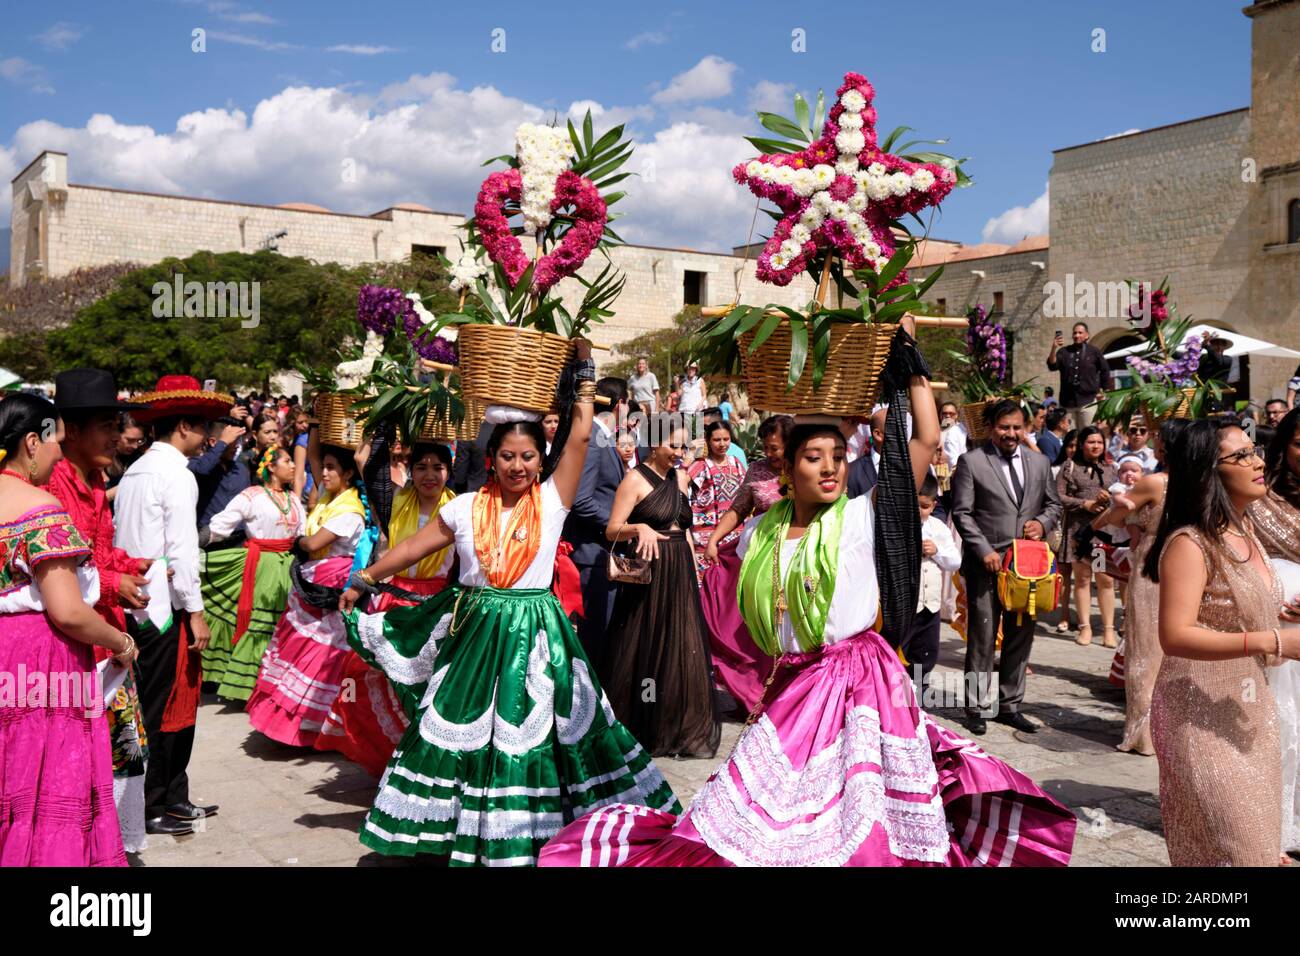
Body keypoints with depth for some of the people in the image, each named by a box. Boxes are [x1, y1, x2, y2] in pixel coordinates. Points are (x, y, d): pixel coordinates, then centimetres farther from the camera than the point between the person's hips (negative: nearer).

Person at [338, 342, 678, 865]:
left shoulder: (551, 501, -3)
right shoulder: (465, 508, 2)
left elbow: (581, 437, -9)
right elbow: (412, 548, 12)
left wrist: (584, 372, -3)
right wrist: (363, 580, 17)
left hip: (535, 633, -2)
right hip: (475, 633, 2)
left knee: (533, 736, 2)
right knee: (460, 732, 8)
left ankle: (534, 830, 17)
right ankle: (465, 830, 24)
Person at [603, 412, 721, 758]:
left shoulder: (681, 477, 11)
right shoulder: (636, 478, -7)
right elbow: (612, 530, -10)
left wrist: (694, 568, 13)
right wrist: (640, 528, -28)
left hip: (681, 573, 6)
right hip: (649, 573, -6)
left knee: (682, 649, 7)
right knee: (645, 650, 2)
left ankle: (678, 728, 19)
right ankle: (637, 729, 16)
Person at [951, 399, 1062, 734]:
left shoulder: (1039, 463, 11)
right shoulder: (971, 462, -4)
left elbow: (1053, 504, 19)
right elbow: (962, 512, -6)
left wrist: (1043, 522, -4)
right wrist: (984, 551, -14)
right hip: (987, 564, -5)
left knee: (1020, 637, 10)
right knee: (982, 638, 1)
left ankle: (1010, 705, 22)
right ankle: (976, 707, 12)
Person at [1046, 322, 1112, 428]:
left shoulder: (1094, 352, 3)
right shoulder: (1064, 352, 5)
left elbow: (1105, 370, 11)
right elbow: (1052, 366, -8)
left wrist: (1104, 390, 11)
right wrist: (1054, 349, -22)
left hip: (1088, 400, -2)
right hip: (1067, 401, 2)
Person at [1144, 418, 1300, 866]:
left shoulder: (1245, 534, 9)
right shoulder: (1189, 543, -19)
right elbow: (1175, 637, -28)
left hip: (1249, 710, 9)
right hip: (1204, 716, -9)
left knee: (1255, 836, 17)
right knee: (1229, 842, -3)